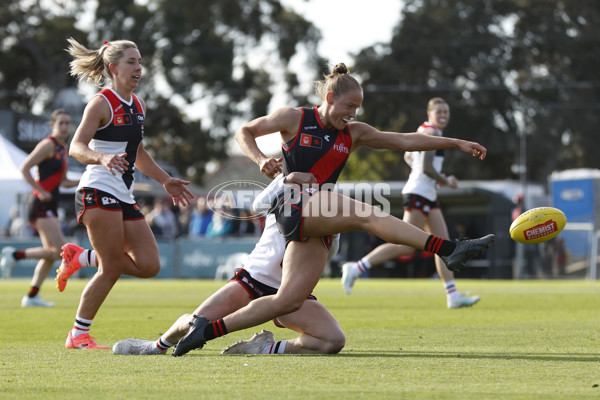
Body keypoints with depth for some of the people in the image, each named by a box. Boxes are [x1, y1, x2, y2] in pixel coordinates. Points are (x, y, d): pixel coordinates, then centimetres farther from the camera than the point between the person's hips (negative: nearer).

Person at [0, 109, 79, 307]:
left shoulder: (63, 148, 16)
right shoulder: (48, 145, -10)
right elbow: (24, 168, -15)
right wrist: (41, 192, -19)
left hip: (49, 205, 10)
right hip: (41, 205, -10)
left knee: (52, 253, 10)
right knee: (59, 251, -15)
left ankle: (32, 296, 14)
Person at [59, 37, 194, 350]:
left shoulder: (136, 106, 16)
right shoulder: (102, 103, -8)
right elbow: (76, 147, -19)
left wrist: (166, 181, 25)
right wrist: (102, 158, -37)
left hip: (124, 197, 8)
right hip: (98, 192, -8)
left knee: (149, 265, -1)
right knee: (112, 268, -12)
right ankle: (78, 335, -1)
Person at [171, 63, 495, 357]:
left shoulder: (353, 133, 16)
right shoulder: (294, 119, 4)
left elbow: (405, 141, 14)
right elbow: (244, 132, 13)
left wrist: (456, 143, 10)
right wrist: (260, 159, -7)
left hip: (317, 223, 6)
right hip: (294, 206, -6)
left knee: (290, 300, -7)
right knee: (366, 214, -26)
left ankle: (208, 329, -3)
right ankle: (449, 250, -37)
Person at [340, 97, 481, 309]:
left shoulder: (424, 129, 17)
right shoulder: (432, 132, -12)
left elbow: (408, 156, 28)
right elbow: (426, 168, -21)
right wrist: (446, 181, -6)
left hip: (428, 195, 11)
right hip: (419, 194, -11)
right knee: (405, 247, -13)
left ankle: (453, 296, 7)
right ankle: (356, 268, -11)